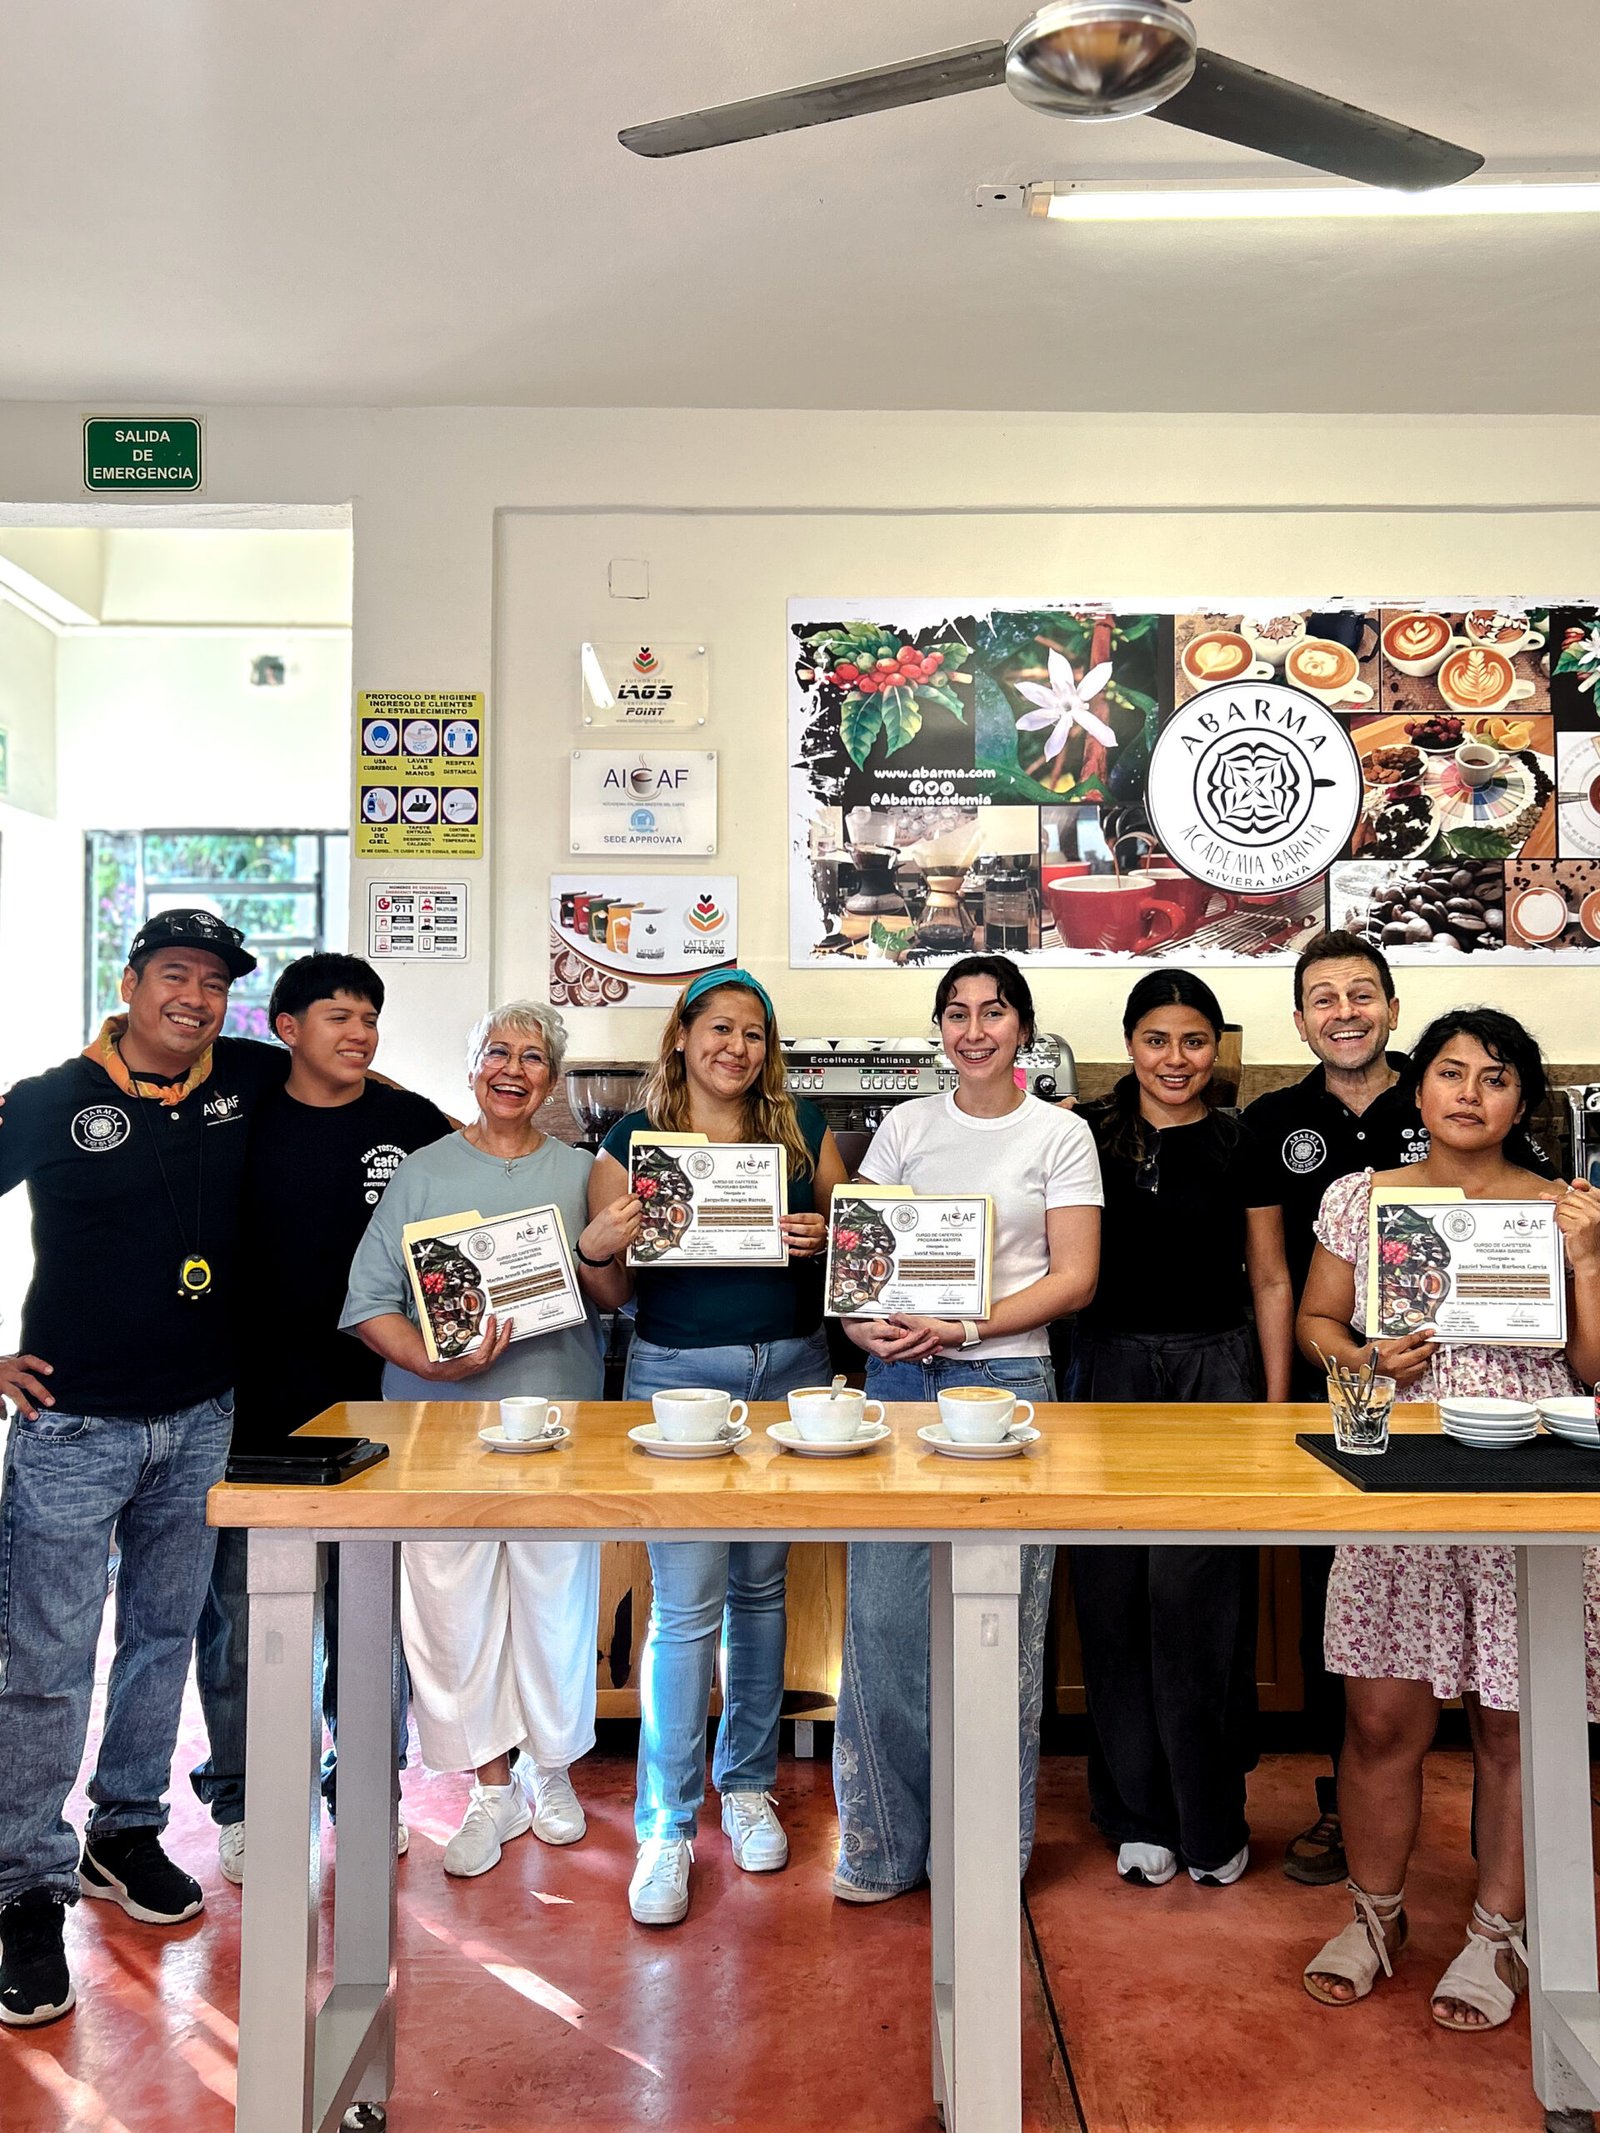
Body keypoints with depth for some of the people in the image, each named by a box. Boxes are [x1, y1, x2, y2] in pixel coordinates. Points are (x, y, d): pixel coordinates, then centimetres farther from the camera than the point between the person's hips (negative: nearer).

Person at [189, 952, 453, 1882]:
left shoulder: (410, 1121, 2)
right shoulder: (242, 1119, -1)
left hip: (372, 1396, 1)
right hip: (254, 1401, -1)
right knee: (240, 1602, 8)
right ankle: (241, 1799, 27)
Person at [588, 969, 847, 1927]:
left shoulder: (806, 1130, 6)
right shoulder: (633, 1140, 1)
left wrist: (822, 1239, -11)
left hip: (792, 1370, 3)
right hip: (678, 1373, -2)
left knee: (762, 1586, 13)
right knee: (686, 1602, -3)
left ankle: (748, 1785, 32)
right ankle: (667, 1827, 11)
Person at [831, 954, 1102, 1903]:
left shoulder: (1061, 1133, 3)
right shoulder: (906, 1126, 11)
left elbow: (1075, 1278, -3)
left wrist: (965, 1326, -15)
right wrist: (861, 1320, -11)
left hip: (1006, 1379, -2)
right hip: (899, 1378, 3)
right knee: (884, 1615, 2)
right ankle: (884, 1841, 20)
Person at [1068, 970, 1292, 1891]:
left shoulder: (1239, 1148, 4)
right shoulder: (1088, 1134, 4)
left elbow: (1270, 1281, 7)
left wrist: (1275, 1404, 2)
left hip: (1216, 1372, -1)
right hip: (1112, 1371, 1)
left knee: (1201, 1599, 0)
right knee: (1116, 1600, 6)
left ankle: (1211, 1819, 18)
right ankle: (1140, 1813, 22)